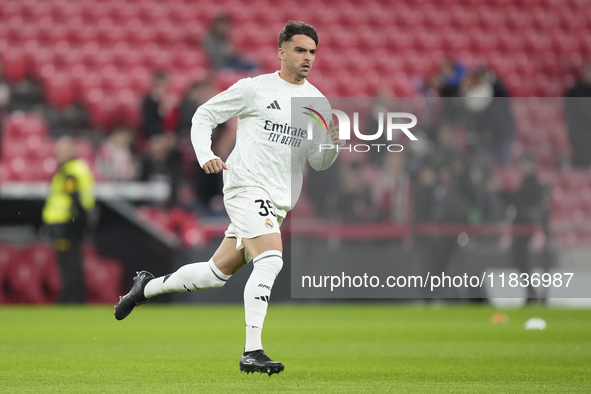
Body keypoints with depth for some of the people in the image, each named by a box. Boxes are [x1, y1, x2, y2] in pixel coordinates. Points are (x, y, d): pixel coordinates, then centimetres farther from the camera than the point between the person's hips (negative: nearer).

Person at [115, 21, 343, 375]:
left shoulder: (317, 102, 11)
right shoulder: (255, 88, -2)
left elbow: (319, 162, 13)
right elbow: (204, 115, 5)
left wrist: (333, 143, -9)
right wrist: (205, 156, -11)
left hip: (278, 202, 6)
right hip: (247, 186, -6)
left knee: (217, 273, 11)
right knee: (270, 260, -25)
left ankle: (148, 286, 33)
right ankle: (252, 352, -24)